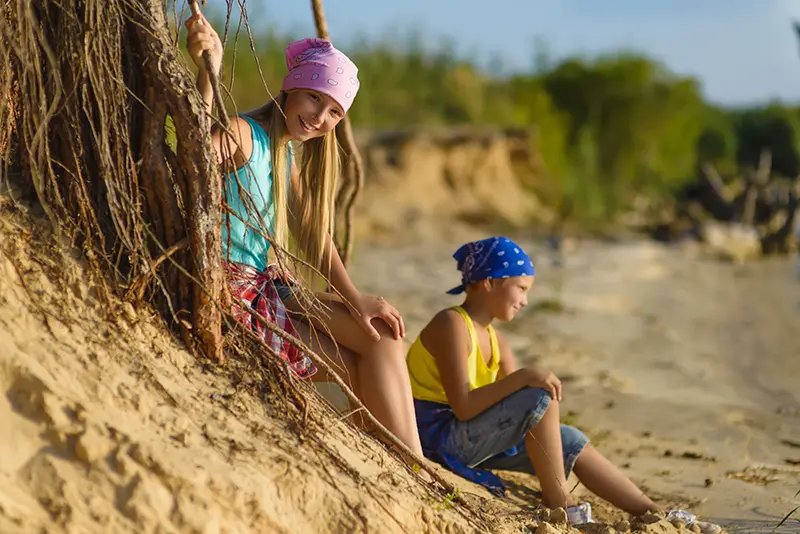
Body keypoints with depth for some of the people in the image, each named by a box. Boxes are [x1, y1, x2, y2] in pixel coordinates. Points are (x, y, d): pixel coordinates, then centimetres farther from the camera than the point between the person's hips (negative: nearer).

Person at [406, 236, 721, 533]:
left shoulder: (493, 340, 12)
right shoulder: (451, 324, -18)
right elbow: (462, 407, -27)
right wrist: (522, 377, -31)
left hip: (472, 438, 9)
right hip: (438, 439, -9)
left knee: (571, 443, 6)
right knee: (540, 398, -25)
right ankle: (559, 503, -10)